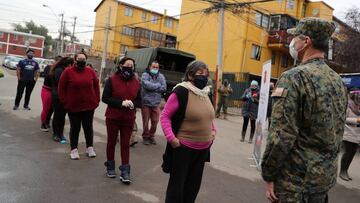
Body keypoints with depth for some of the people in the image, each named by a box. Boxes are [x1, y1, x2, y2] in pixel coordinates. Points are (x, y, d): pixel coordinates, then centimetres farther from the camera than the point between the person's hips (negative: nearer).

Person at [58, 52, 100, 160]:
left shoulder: (91, 71, 2)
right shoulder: (68, 72, -5)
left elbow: (96, 86, 8)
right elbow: (61, 88, -2)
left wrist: (96, 100, 2)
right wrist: (65, 102, -5)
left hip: (89, 106, 2)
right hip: (73, 106, -2)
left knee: (88, 127, 13)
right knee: (75, 128, 9)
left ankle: (90, 147, 26)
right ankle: (74, 149, 20)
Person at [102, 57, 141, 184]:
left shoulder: (136, 82, 3)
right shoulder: (112, 80, -7)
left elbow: (139, 101, 7)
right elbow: (105, 98, -11)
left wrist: (132, 103, -16)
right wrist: (121, 103, -22)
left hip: (128, 119, 2)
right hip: (113, 118, -1)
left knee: (125, 145, 4)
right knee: (111, 142, 13)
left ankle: (125, 172, 9)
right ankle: (110, 167, 31)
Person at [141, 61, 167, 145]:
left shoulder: (161, 76, 7)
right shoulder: (145, 75, -2)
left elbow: (164, 88, -5)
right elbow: (146, 85, -20)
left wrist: (152, 88, -11)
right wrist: (158, 85, -9)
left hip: (156, 103, 3)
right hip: (146, 102, -3)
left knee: (155, 121, 7)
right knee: (145, 121, 5)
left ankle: (151, 136, 26)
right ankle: (145, 136, 23)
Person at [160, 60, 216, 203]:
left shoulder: (206, 93, 6)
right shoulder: (181, 92, -17)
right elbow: (165, 116, -16)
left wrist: (213, 131, 11)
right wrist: (171, 138, -22)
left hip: (203, 149, 7)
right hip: (183, 148, -7)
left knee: (194, 184, 19)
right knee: (177, 184, 8)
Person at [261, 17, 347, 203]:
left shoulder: (294, 77, -19)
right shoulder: (338, 80, 6)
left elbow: (281, 136, -24)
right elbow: (338, 131, 13)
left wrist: (268, 175, -13)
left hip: (296, 177, -7)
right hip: (327, 175, 8)